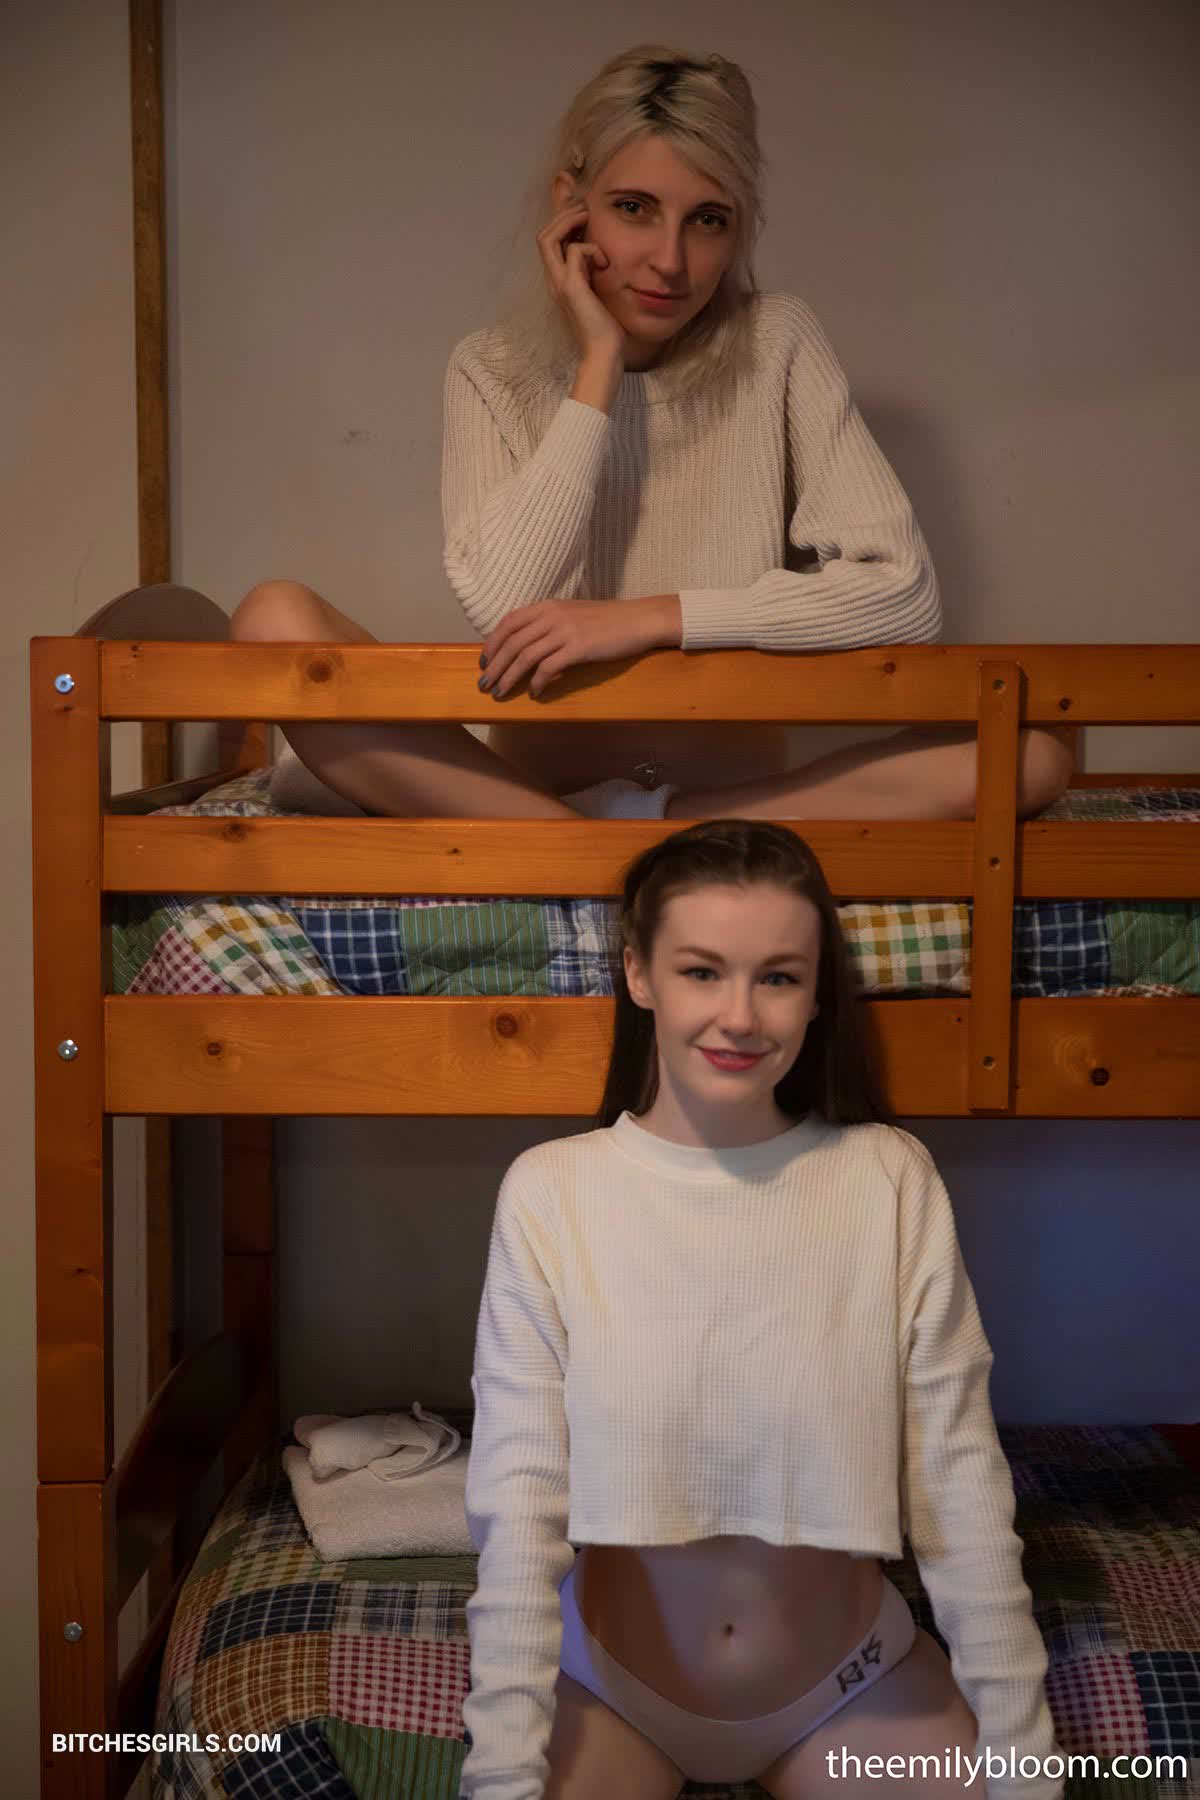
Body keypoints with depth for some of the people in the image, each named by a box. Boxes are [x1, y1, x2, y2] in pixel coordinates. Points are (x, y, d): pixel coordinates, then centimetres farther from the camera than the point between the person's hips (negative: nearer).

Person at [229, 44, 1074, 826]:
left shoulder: (777, 344, 0)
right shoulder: (493, 371, 2)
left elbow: (905, 593, -11)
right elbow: (505, 611, -15)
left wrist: (650, 617, -18)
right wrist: (599, 367, -13)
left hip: (735, 790, 1)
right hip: (532, 772, 0)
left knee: (1032, 747, -25)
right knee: (275, 616, -21)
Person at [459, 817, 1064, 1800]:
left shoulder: (892, 1179, -13)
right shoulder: (549, 1191, -15)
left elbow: (961, 1490, -11)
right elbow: (518, 1505, -16)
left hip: (850, 1682, 1)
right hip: (608, 1682, 0)